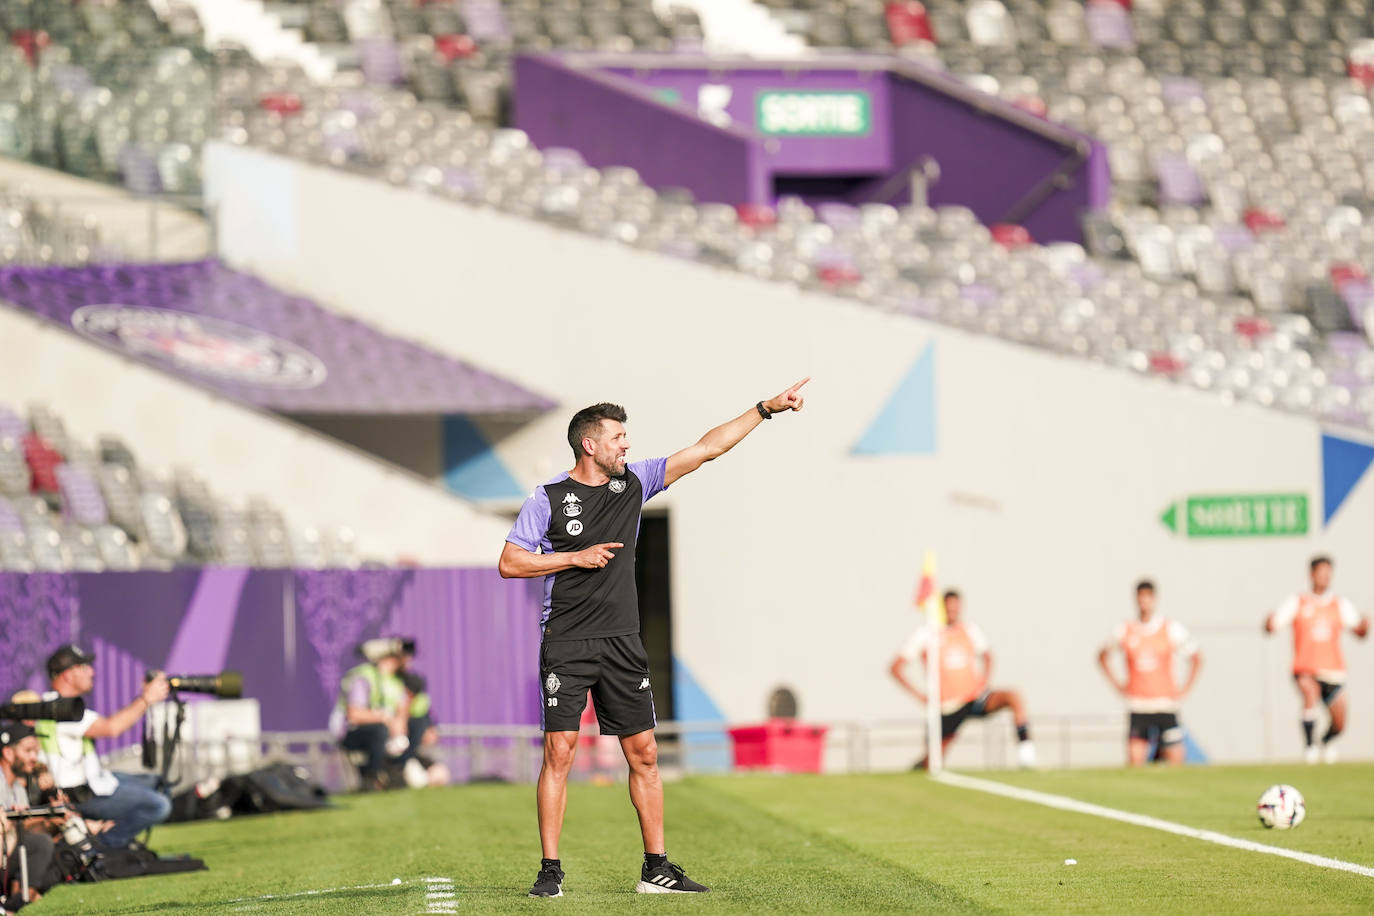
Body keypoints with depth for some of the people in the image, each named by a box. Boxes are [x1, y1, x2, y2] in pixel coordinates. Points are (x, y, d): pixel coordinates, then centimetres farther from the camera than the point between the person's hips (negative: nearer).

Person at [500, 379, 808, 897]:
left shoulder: (634, 482, 9)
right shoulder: (548, 499, -3)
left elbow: (706, 449, 11)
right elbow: (509, 563, -4)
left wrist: (766, 409, 9)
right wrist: (576, 557, -10)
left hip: (622, 642, 5)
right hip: (567, 644, -5)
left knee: (643, 753, 3)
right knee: (559, 751, -9)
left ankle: (656, 869, 9)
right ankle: (550, 871, -3)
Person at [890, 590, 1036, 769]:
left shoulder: (970, 630, 5)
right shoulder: (926, 633, -5)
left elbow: (986, 655, 26)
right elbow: (896, 668, -4)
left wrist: (984, 679, 6)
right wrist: (920, 696, -11)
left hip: (976, 698, 2)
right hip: (947, 706, -2)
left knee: (1013, 697, -26)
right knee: (930, 765, -2)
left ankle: (1025, 749, -24)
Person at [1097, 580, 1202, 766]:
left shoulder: (1172, 629, 0)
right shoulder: (1125, 631, 3)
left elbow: (1196, 658, 10)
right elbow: (1102, 656, 19)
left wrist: (1184, 691, 1)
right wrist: (1117, 686, 9)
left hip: (1166, 704, 0)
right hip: (1137, 708, 0)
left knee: (1175, 759, -5)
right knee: (1135, 760, -10)